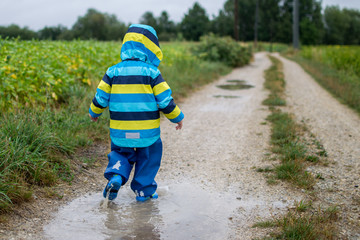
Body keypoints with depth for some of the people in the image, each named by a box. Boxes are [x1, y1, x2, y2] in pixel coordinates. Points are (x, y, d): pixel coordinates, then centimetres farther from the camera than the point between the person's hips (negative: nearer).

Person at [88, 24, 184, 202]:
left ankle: (115, 176, -1)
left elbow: (101, 98, 4)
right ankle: (143, 190, 22)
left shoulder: (113, 72, 0)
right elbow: (165, 101, -7)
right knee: (148, 156, 18)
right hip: (147, 132, -2)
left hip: (119, 131, 2)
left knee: (121, 153, 24)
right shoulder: (152, 73, -7)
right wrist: (177, 118, 9)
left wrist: (94, 113, 24)